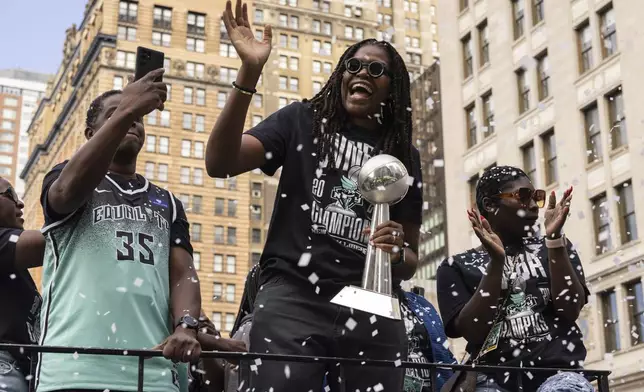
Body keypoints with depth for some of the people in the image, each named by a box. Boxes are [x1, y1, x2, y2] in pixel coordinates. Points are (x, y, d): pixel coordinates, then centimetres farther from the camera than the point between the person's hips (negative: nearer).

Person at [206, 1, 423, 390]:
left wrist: (398, 253, -5)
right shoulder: (303, 120, 9)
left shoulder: (404, 154, 16)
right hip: (294, 300, -3)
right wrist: (249, 74, -16)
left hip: (372, 311, 3)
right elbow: (220, 163, -6)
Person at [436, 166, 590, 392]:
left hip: (557, 370, 1)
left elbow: (570, 311, 1)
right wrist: (496, 261, -9)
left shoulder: (556, 249, 17)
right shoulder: (458, 267, 11)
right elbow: (471, 331, -4)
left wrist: (554, 238, -5)